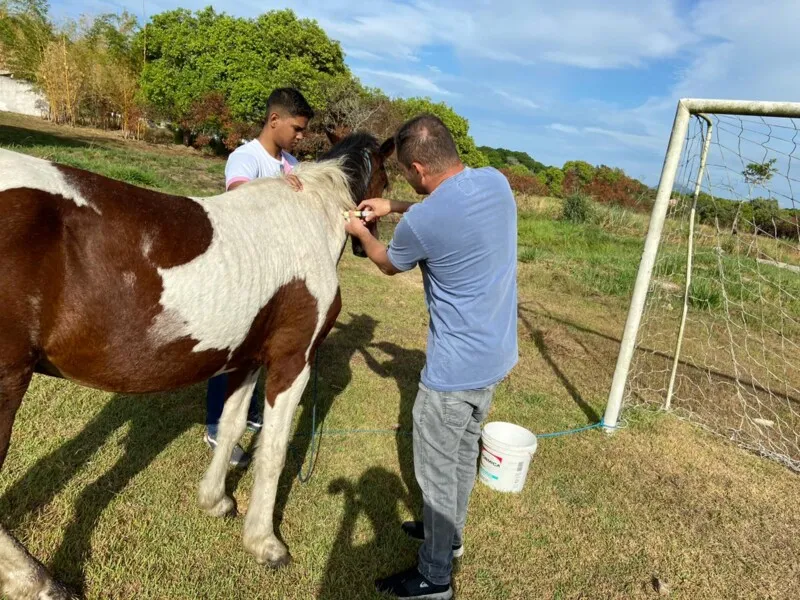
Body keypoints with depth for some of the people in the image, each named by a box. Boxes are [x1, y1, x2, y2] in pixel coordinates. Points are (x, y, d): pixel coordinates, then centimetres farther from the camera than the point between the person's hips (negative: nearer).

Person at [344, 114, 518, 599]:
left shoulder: (421, 222, -24)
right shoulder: (497, 182, -3)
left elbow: (388, 264, 0)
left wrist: (361, 233, 20)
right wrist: (394, 208, 16)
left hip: (456, 368, -8)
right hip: (498, 354, 8)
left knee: (436, 469, 11)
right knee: (464, 453, 25)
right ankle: (449, 532, 47)